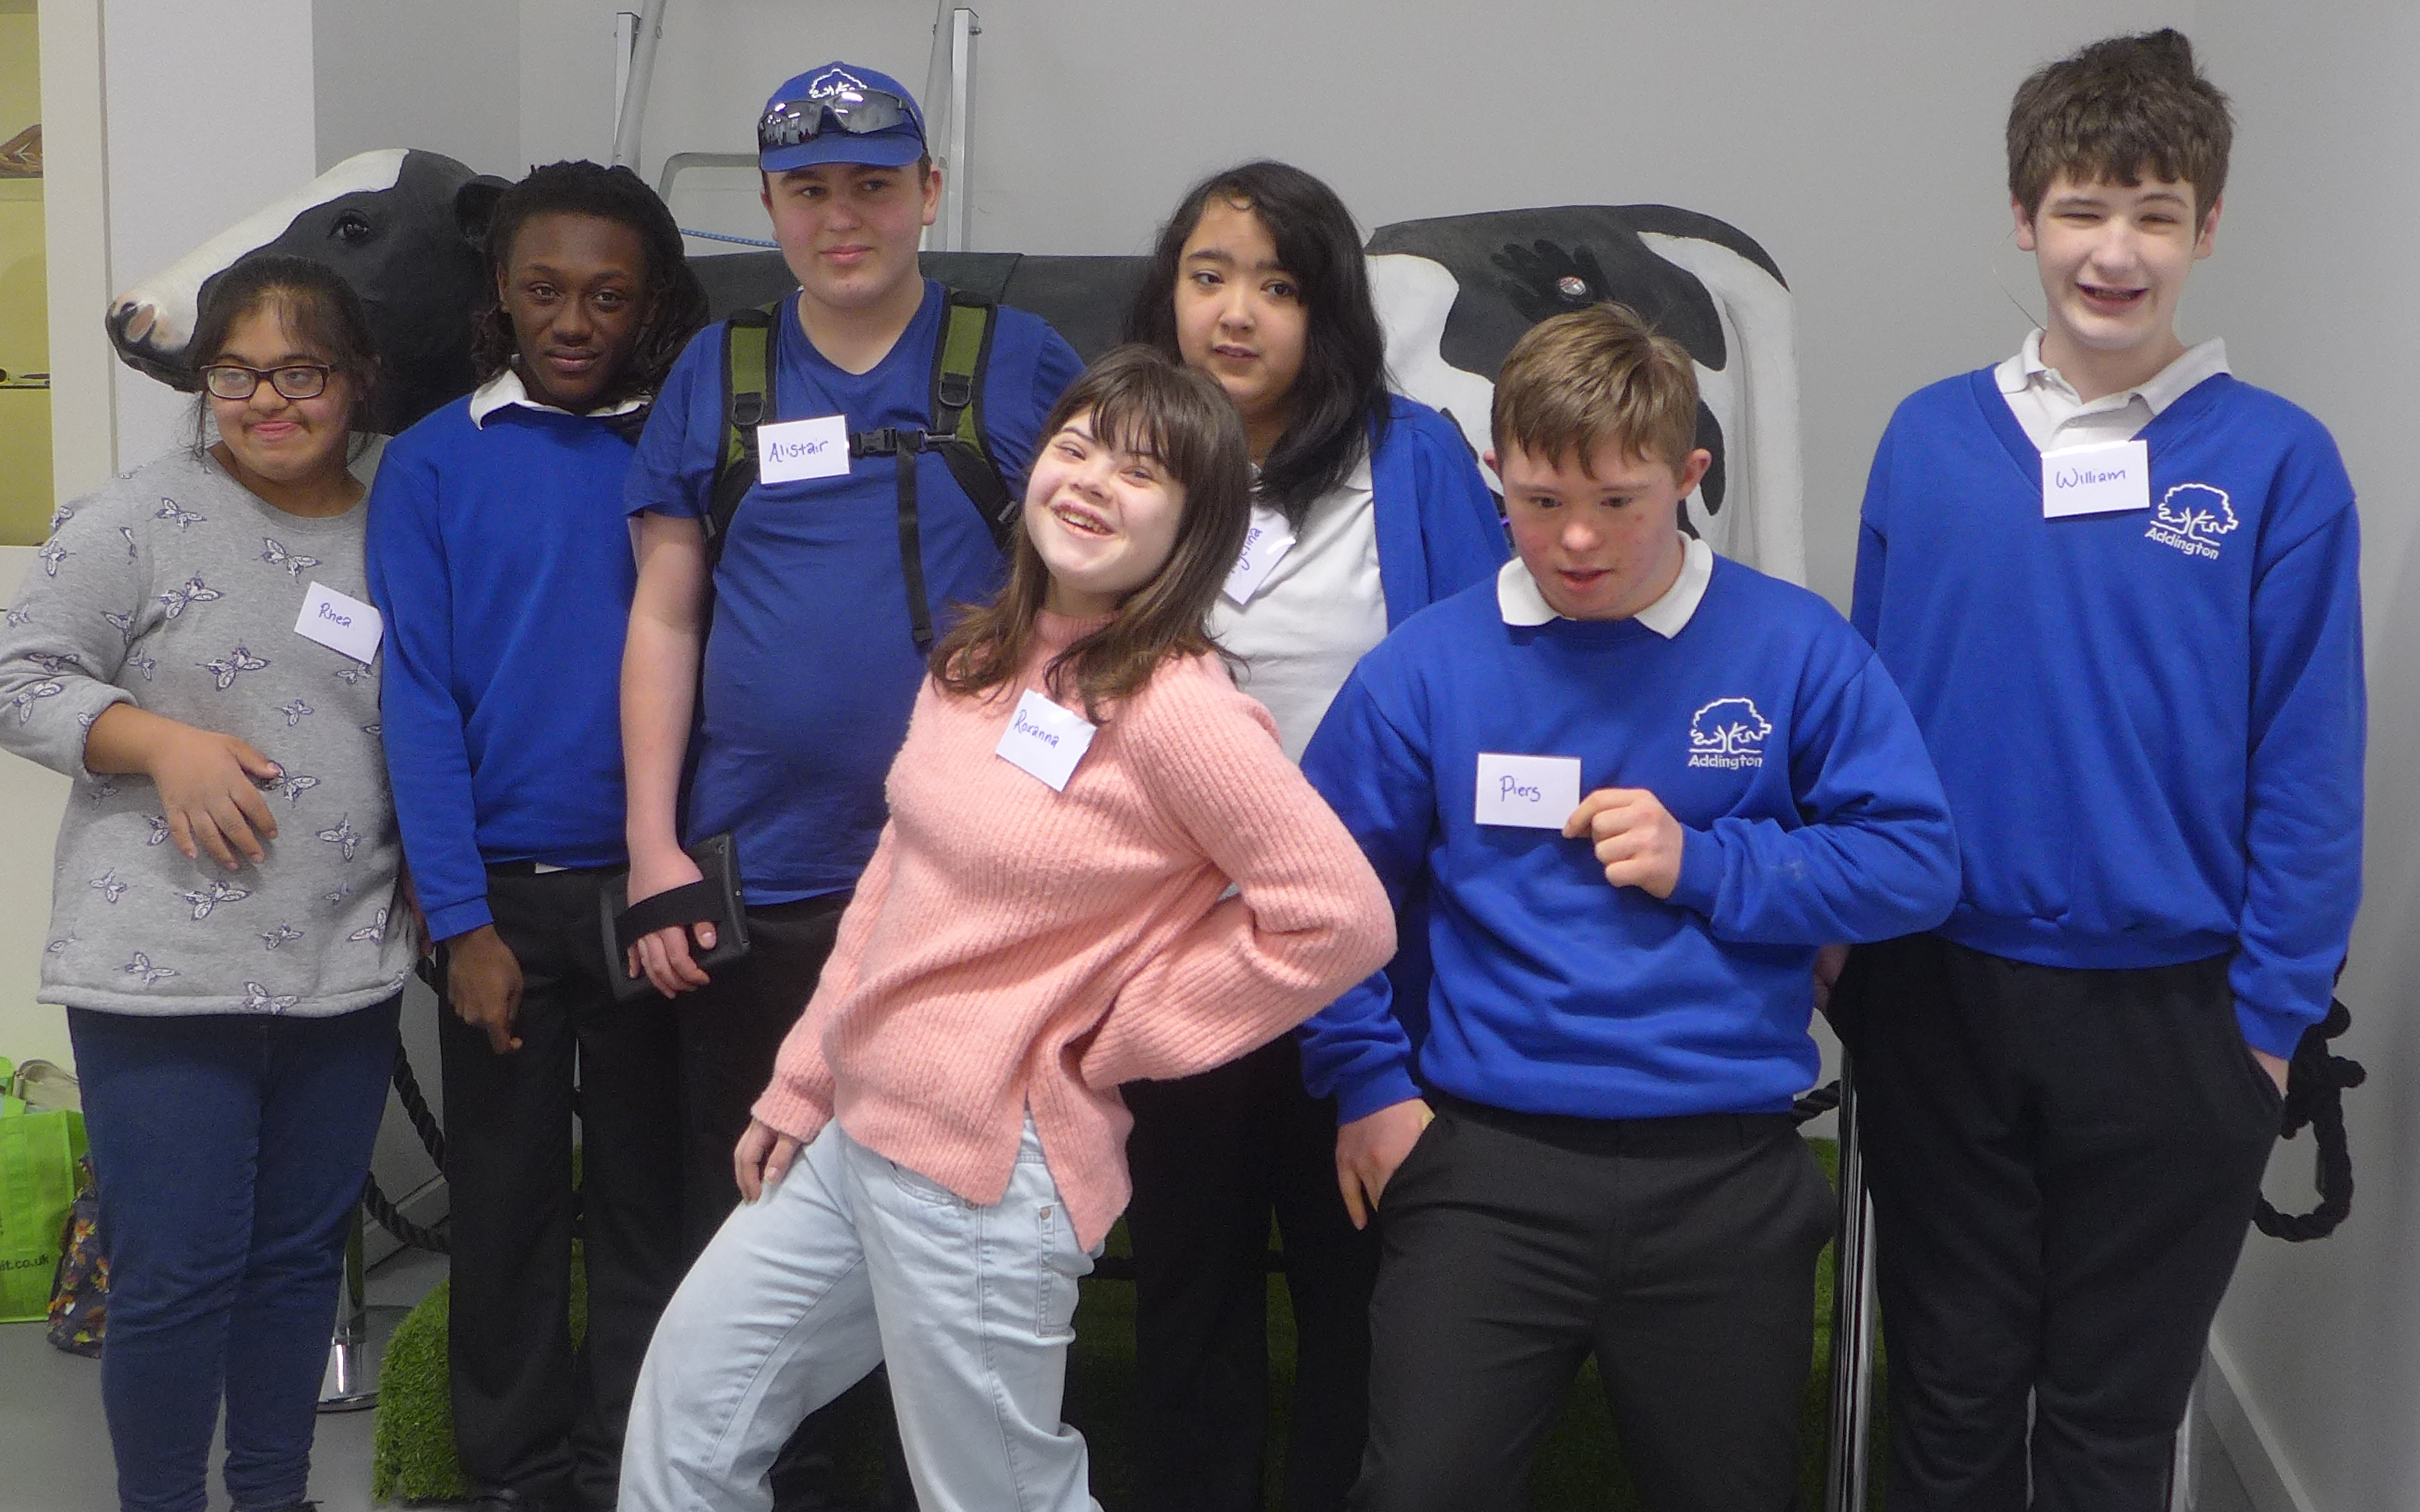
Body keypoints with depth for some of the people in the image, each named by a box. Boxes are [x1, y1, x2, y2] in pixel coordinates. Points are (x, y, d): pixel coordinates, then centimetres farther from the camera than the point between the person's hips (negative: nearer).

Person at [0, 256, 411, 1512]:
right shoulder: (139, 520, -4)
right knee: (176, 1272, -1)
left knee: (302, 1253, 13)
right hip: (165, 973, -4)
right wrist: (161, 742, -18)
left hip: (345, 971, 5)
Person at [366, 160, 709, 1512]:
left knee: (646, 1198, 8)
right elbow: (420, 698, -4)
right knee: (507, 1198, 9)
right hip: (505, 888, 0)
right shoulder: (435, 463, 0)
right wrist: (463, 919, -10)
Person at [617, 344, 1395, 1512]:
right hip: (854, 1129, 8)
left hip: (986, 1172, -8)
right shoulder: (980, 661, 7)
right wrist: (801, 1084, 14)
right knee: (691, 1392, 18)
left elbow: (1341, 919, -22)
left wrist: (1104, 1040, -13)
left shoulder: (1174, 707, -18)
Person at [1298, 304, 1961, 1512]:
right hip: (1489, 1164, 0)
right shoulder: (1423, 668, 0)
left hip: (1727, 1177, 1)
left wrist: (1705, 866, -12)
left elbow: (1919, 864, -2)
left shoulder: (1795, 650, -2)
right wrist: (1367, 1083, -1)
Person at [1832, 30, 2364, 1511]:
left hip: (2165, 1023, -2)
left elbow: (2307, 767, -5)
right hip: (1939, 1000, 2)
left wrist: (2271, 1013, -6)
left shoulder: (2274, 460, -7)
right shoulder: (1930, 439, 0)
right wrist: (1855, 947, 3)